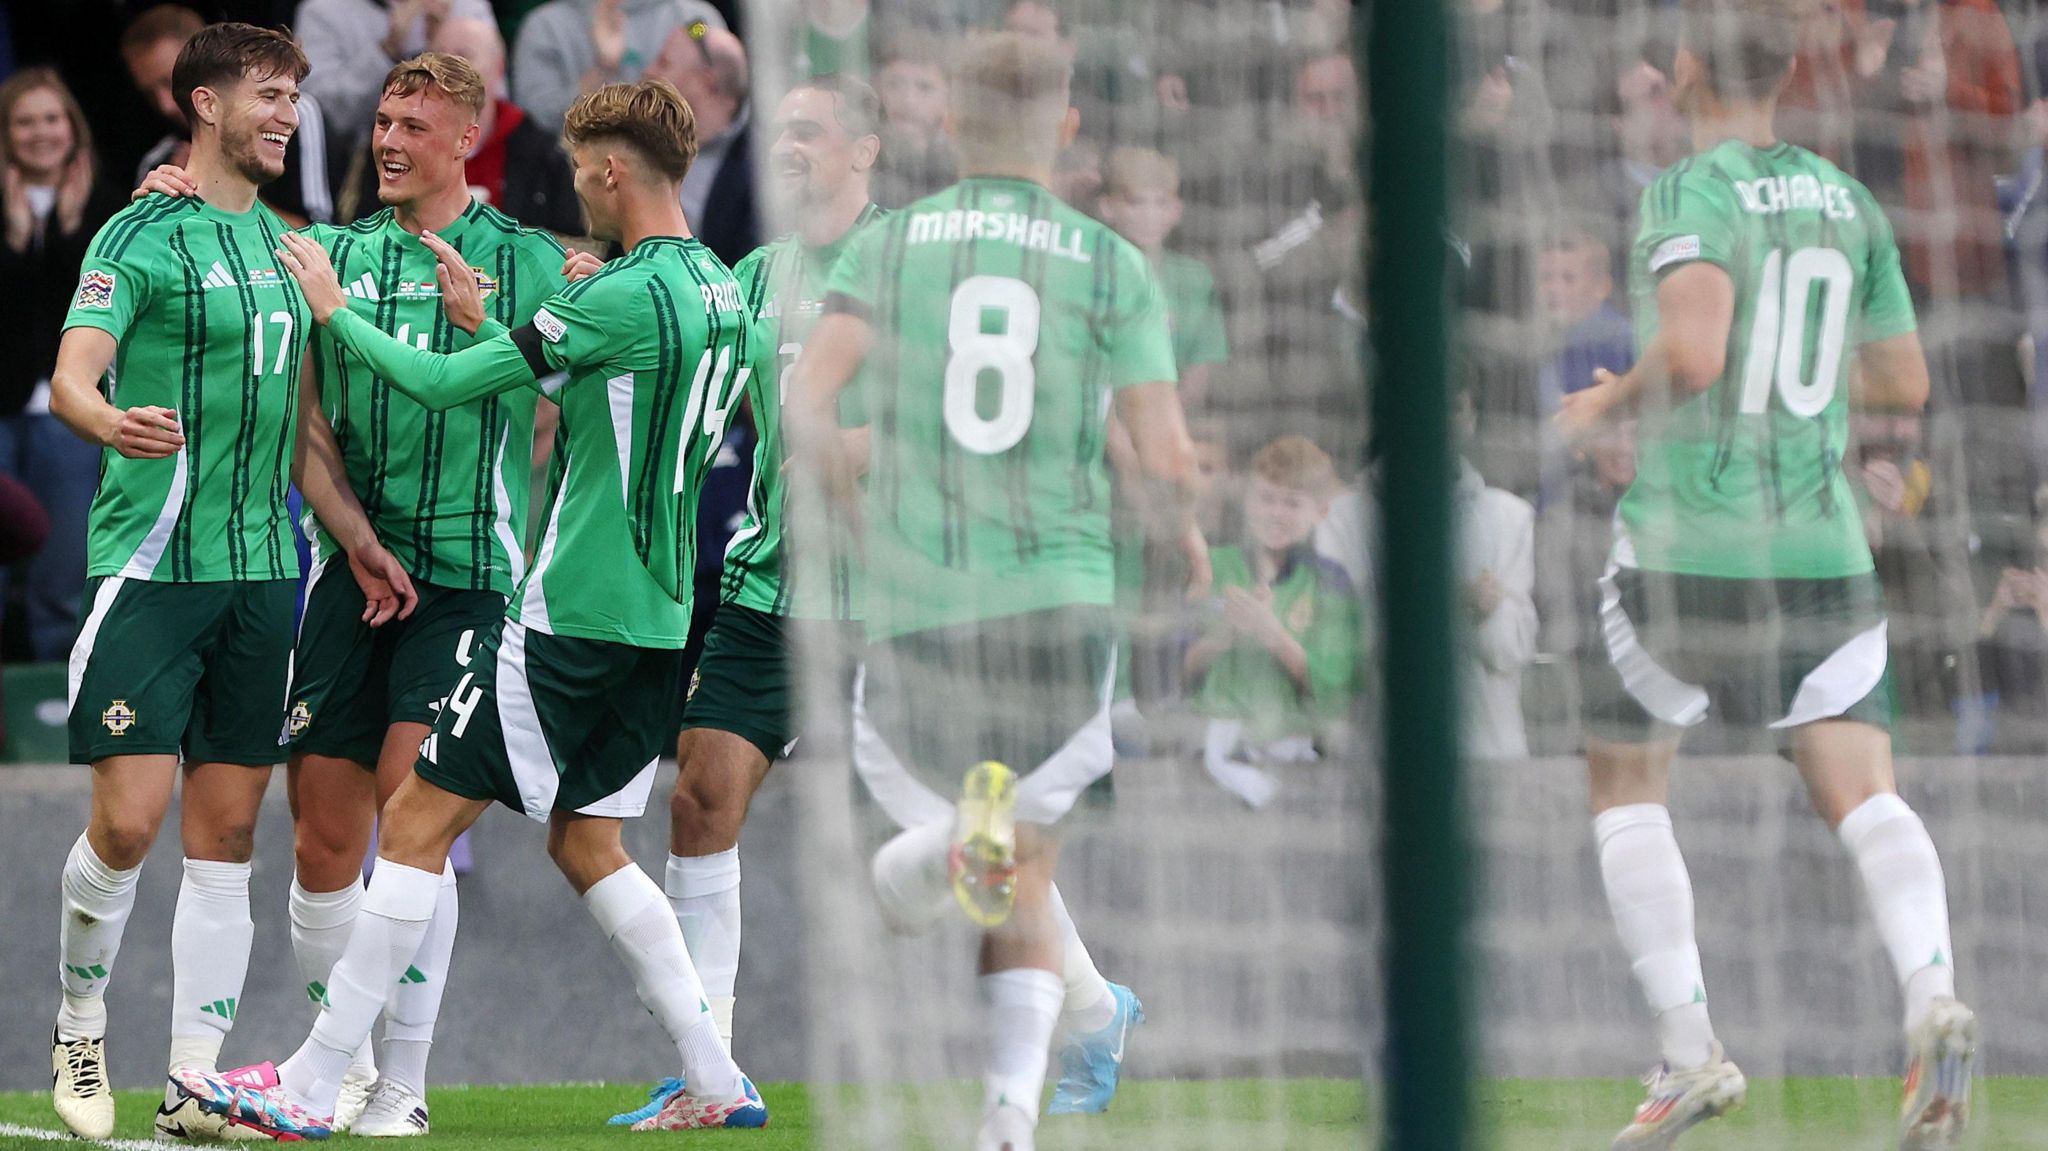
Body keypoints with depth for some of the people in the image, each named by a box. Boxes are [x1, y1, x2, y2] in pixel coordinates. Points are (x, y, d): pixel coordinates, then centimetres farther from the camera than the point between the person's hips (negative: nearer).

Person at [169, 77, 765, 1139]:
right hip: (657, 615, 9)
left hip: (570, 611, -9)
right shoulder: (714, 288, 9)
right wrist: (483, 323, 18)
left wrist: (333, 309, 1)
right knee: (584, 844, 19)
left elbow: (444, 385, -14)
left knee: (416, 823, -4)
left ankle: (309, 1089, -3)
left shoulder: (624, 297, -18)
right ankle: (715, 1081, 14)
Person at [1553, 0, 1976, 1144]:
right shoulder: (1849, 203, 9)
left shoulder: (1691, 194, -10)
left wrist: (1609, 401, -7)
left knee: (1627, 783, 14)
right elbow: (1905, 380, 16)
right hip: (1823, 548, 4)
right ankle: (1934, 996, -29)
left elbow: (1693, 350, -25)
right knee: (1864, 791, -3)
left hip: (1687, 543, -4)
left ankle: (1691, 1047, 6)